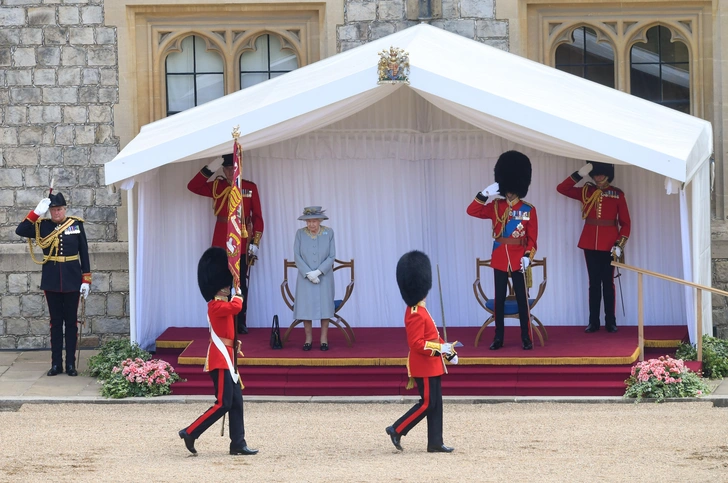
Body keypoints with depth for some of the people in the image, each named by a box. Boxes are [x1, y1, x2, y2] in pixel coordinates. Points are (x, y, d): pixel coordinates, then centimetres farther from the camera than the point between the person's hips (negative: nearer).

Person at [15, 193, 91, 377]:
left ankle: (71, 363, 9)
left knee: (71, 322, 4)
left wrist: (86, 279, -3)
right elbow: (20, 231, -12)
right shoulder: (42, 226, 1)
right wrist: (37, 212, -18)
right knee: (56, 322, 6)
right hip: (51, 281, 1)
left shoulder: (76, 224, 0)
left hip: (72, 280, -1)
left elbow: (84, 252, 1)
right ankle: (56, 363, 10)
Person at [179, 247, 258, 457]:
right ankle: (190, 433, -6)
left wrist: (234, 343, 9)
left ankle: (238, 444, 8)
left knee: (236, 403, 7)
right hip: (221, 359, -10)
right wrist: (238, 295, -11)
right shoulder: (216, 306, -16)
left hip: (227, 358, 10)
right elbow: (236, 307, -33)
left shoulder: (221, 305, 17)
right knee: (223, 404, -11)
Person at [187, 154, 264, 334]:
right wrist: (210, 169, -14)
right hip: (220, 244, 1)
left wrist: (255, 243, -5)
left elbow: (257, 217, 2)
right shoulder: (216, 187, 5)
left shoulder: (250, 188, 2)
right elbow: (193, 186, -5)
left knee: (241, 284, 5)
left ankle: (241, 323, 11)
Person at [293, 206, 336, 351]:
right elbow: (297, 256, -4)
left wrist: (318, 272, -16)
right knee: (306, 307, -3)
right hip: (305, 277, 0)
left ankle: (324, 339, 7)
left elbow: (331, 256, -5)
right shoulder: (300, 233, -1)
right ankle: (308, 338, 6)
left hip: (324, 276, 0)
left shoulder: (328, 233, -3)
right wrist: (308, 273, -15)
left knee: (325, 306, 0)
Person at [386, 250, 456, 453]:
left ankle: (435, 443, 12)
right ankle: (397, 430, 1)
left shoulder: (419, 311, 13)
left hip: (431, 366, 10)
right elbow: (416, 343, -25)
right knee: (427, 403, -6)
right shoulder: (416, 315, -20)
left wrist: (448, 350, 17)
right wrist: (440, 348, -26)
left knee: (435, 404, 10)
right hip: (424, 366, -10)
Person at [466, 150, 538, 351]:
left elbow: (532, 237, -1)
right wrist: (485, 193, -16)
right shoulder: (496, 207, 4)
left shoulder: (529, 210, -1)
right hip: (499, 258, 2)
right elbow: (472, 211, -6)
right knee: (499, 299, 6)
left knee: (522, 298, 0)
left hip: (518, 259, -2)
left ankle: (526, 338, 5)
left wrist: (528, 256, -13)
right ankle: (498, 338, 11)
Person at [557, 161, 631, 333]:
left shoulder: (618, 195, -1)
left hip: (608, 245, -2)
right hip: (590, 244, 2)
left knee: (608, 283, 2)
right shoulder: (586, 192, 6)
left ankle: (611, 322, 8)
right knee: (594, 283, 5)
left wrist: (619, 244, -10)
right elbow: (561, 188, 1)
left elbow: (626, 223, 0)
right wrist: (579, 175, -9)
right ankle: (593, 322, 9)